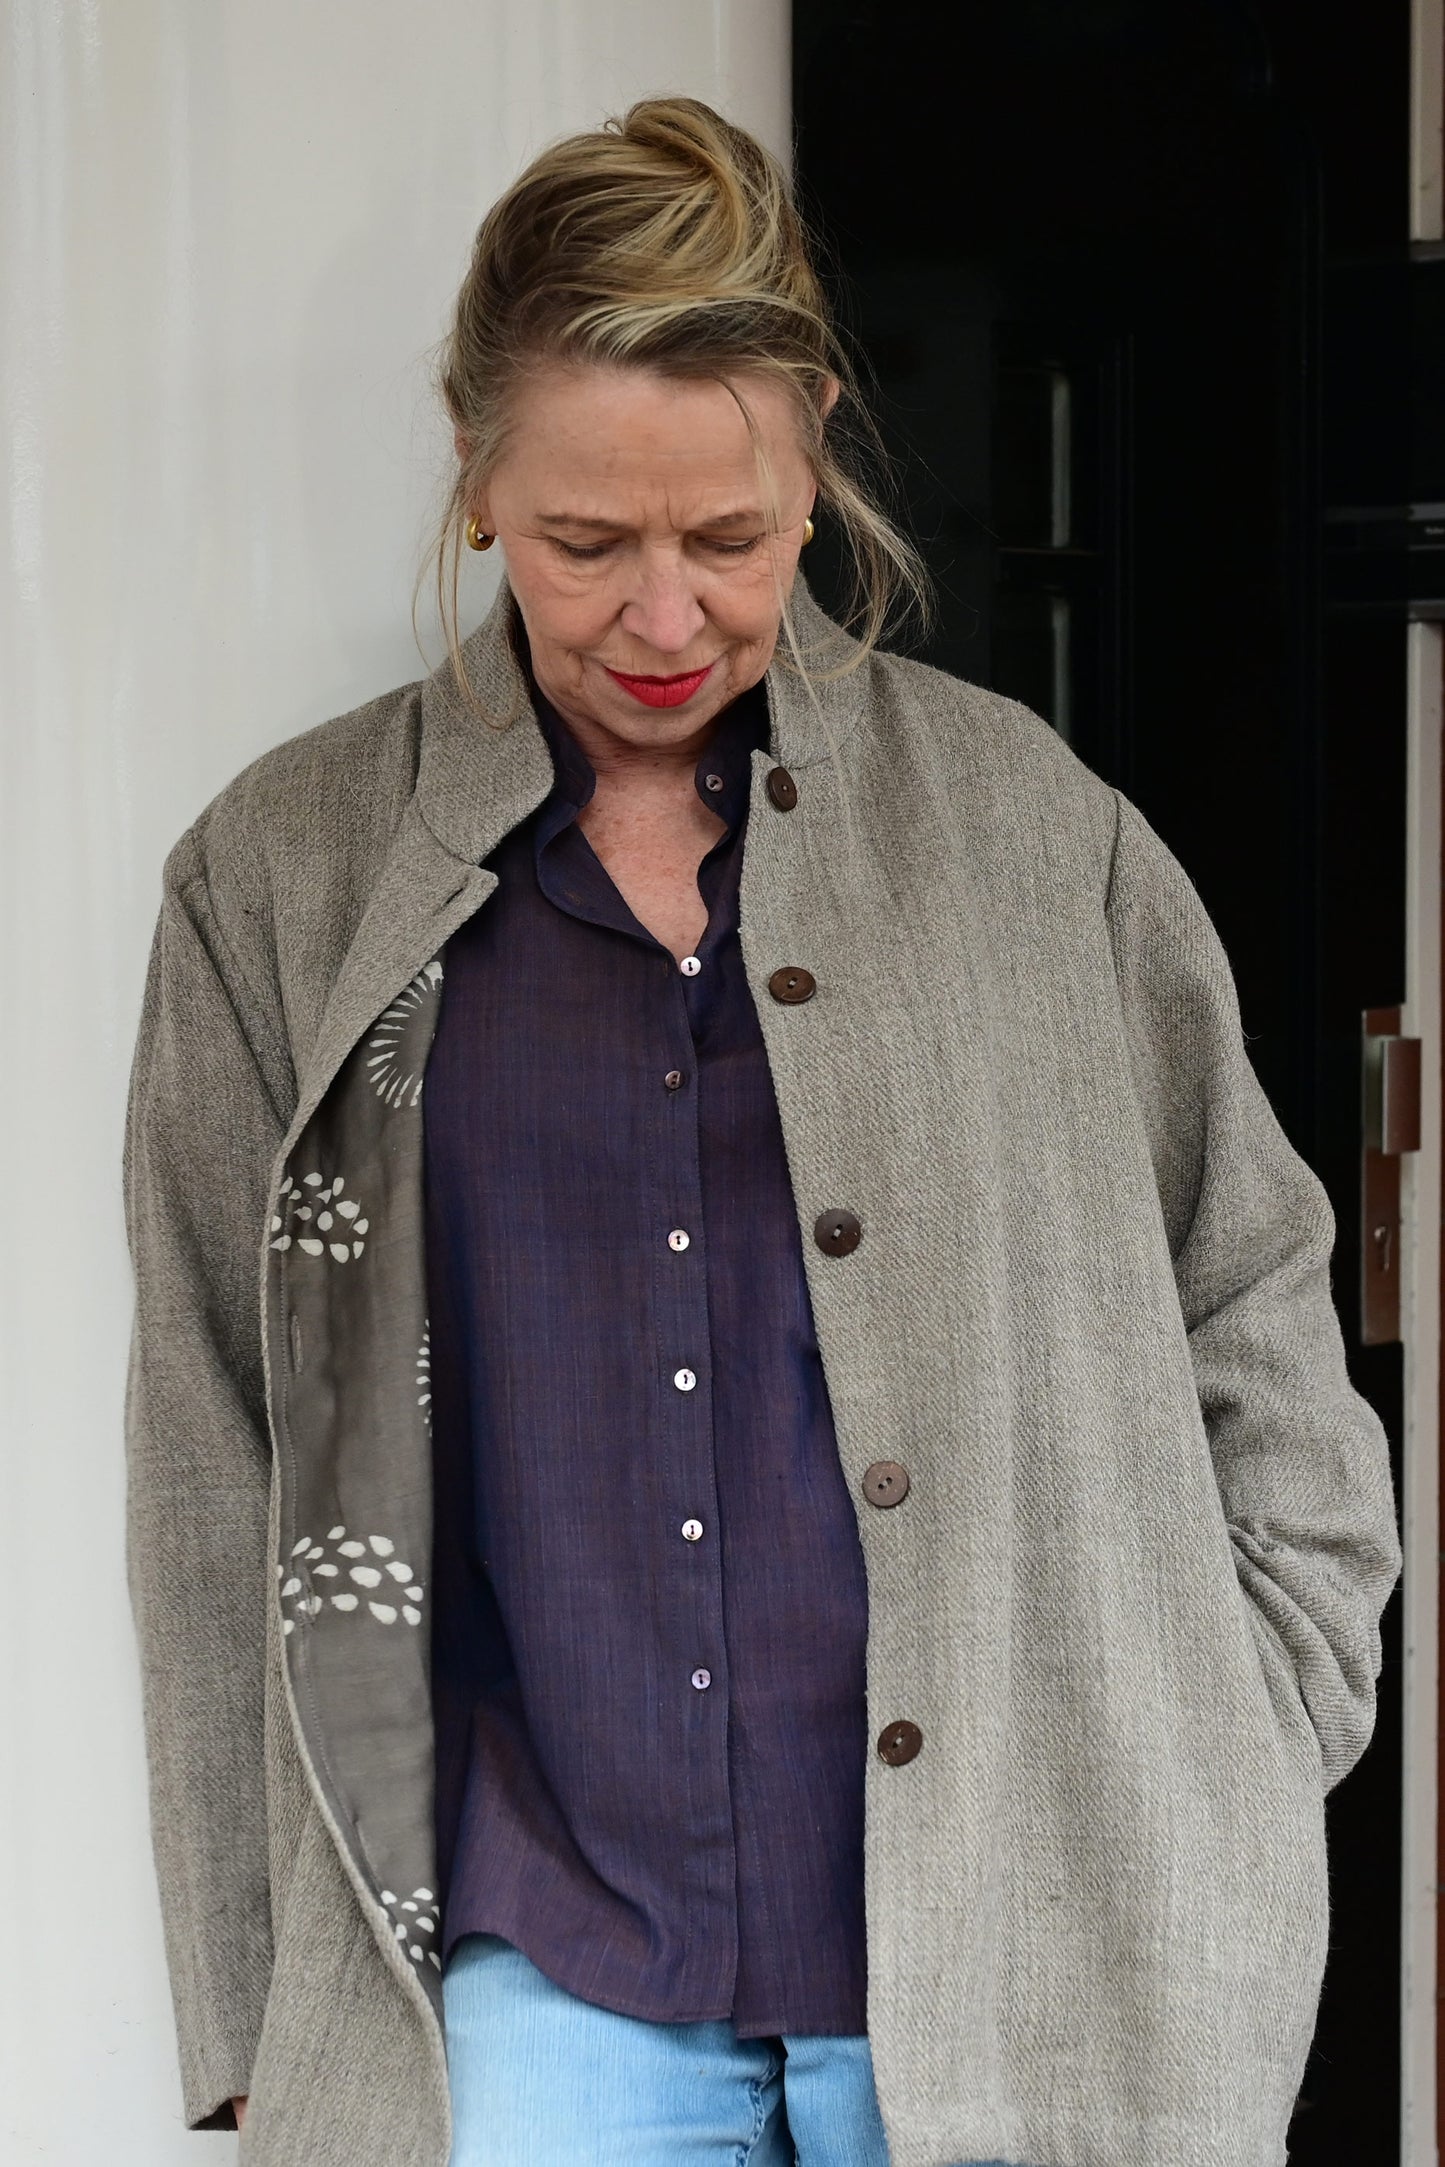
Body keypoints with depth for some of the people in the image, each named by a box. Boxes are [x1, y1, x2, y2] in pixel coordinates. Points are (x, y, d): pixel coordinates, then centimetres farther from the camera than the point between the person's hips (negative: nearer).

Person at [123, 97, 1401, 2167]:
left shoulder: (1033, 827, 3)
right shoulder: (286, 881, 3)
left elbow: (1257, 1336, 10)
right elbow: (218, 1482, 5)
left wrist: (1230, 1822, 4)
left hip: (1013, 1967, 0)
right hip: (539, 1975, 0)